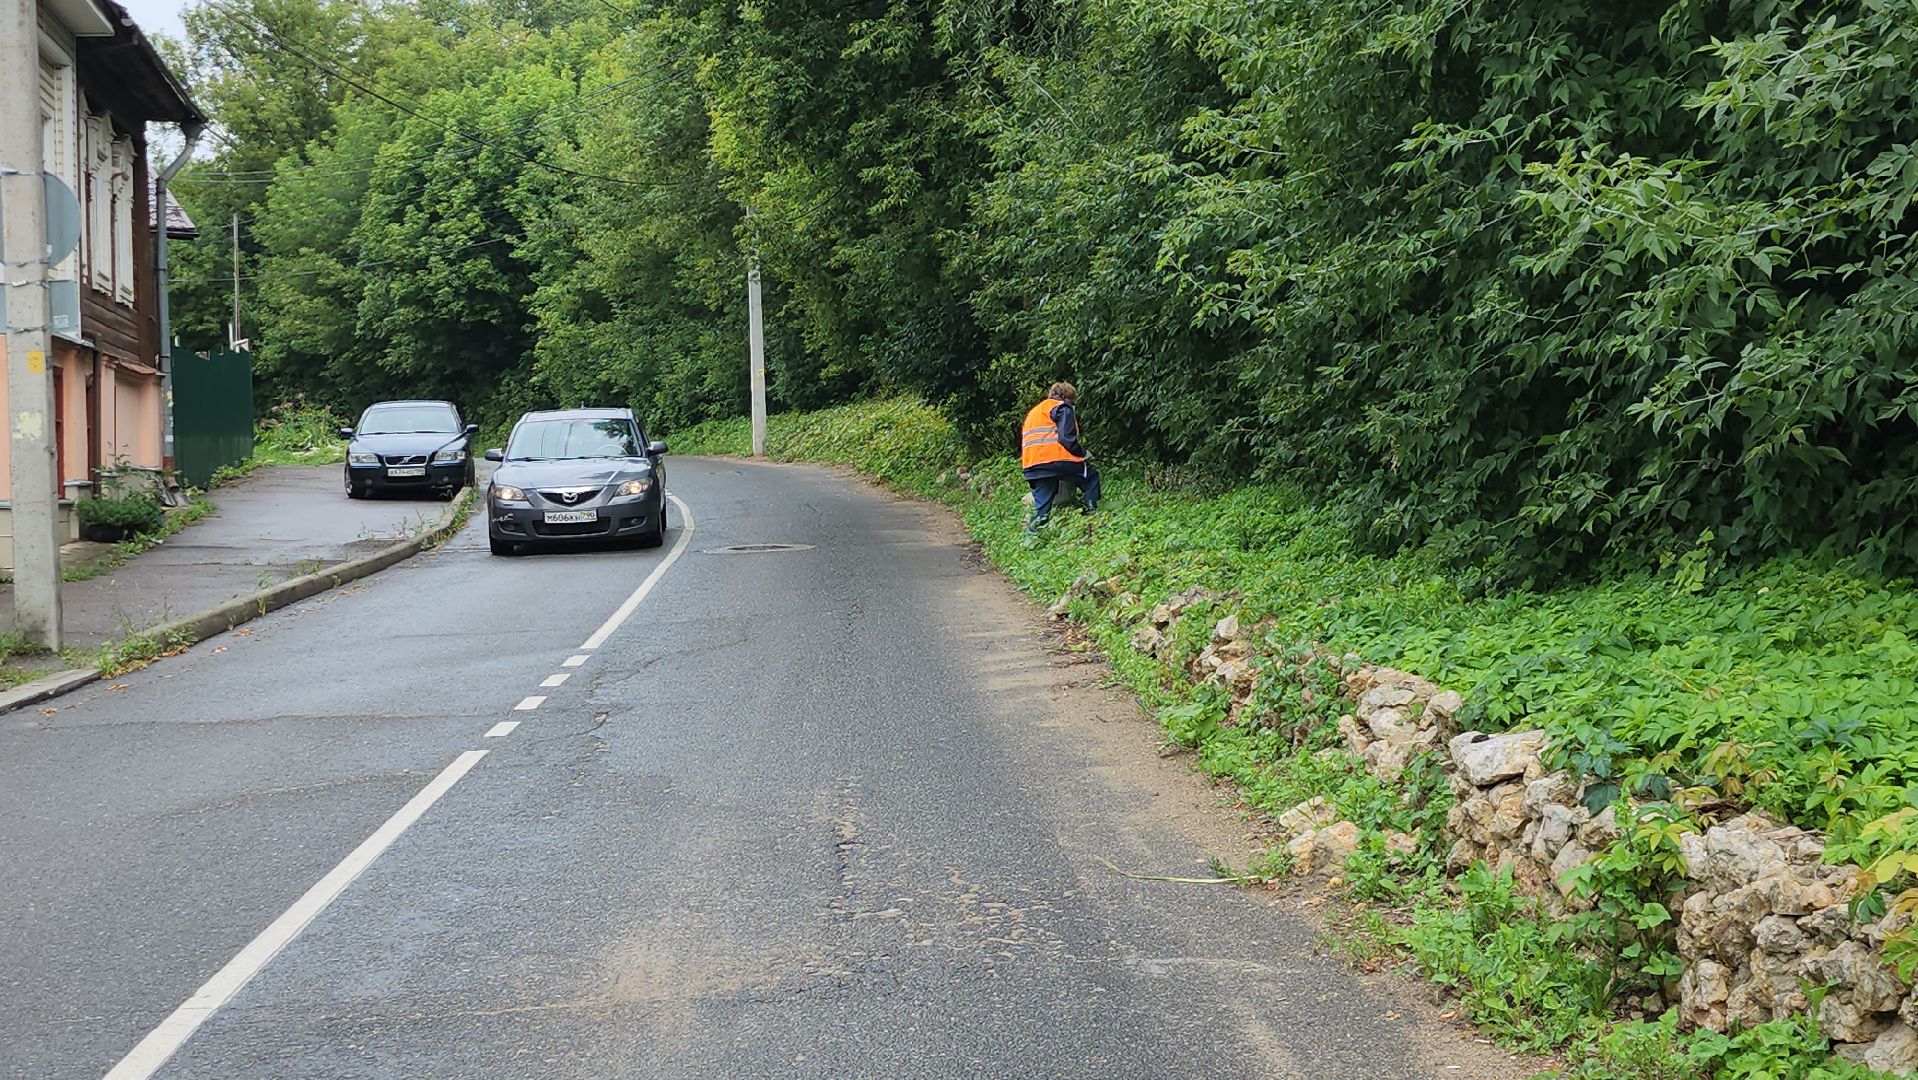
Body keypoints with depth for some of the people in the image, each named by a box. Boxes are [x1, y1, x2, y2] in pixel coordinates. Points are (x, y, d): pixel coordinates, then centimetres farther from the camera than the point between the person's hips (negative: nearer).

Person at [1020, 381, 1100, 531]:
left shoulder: (1034, 412, 31)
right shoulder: (1063, 409, 4)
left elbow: (1023, 440, 29)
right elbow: (1067, 439, -9)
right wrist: (1083, 454, 5)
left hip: (1032, 465, 7)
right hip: (1056, 459, -7)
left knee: (1041, 507, 7)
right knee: (1091, 477, 14)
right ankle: (1092, 514, 7)